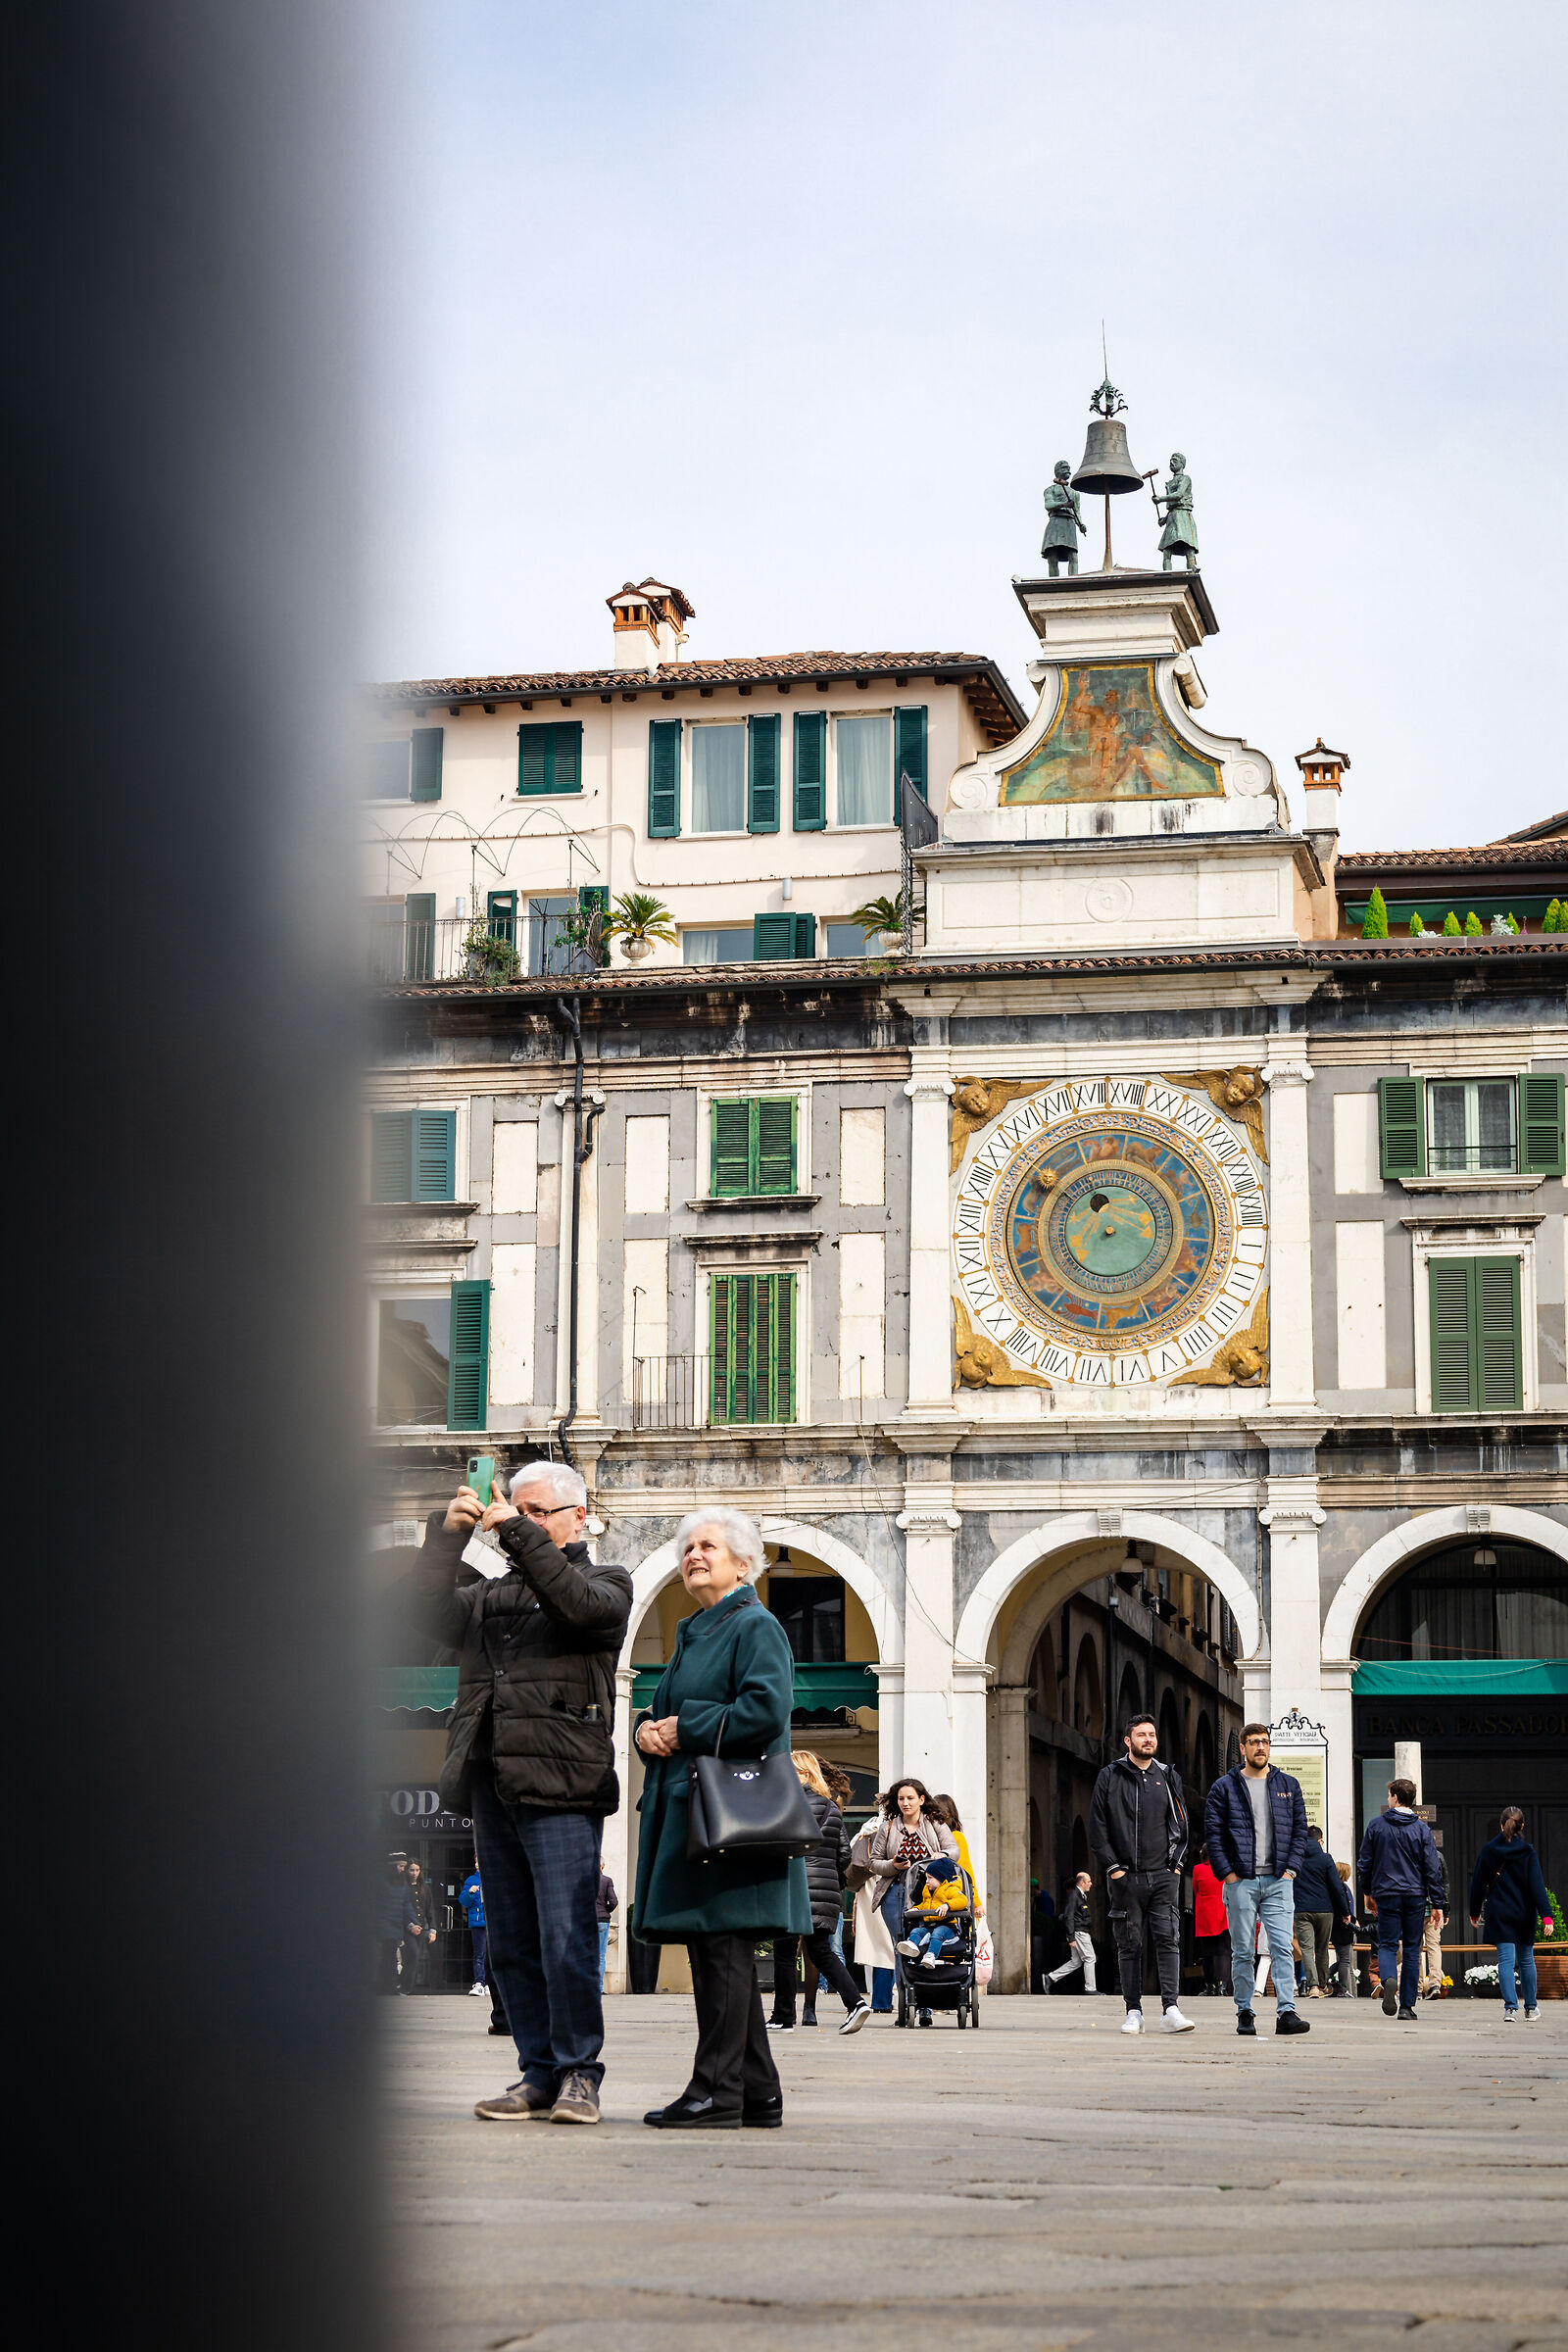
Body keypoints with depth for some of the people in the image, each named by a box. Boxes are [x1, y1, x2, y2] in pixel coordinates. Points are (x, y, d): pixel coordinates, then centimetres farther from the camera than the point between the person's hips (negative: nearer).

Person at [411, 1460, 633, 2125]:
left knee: (565, 1939, -9)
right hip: (492, 1790, 6)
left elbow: (581, 1604, -15)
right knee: (510, 1944, 7)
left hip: (560, 1789, -6)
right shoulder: (491, 1594, 22)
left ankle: (577, 2074, -3)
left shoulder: (606, 1583, 8)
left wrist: (519, 1533, -15)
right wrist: (447, 1536, -3)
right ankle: (539, 2074, 12)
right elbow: (430, 1612, 7)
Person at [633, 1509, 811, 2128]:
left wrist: (685, 1730, -13)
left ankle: (717, 2093, -9)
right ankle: (757, 2093, 14)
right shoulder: (693, 1635, 23)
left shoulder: (755, 1627, -5)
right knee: (718, 1953, 10)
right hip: (686, 1807, 10)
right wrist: (650, 1730, 3)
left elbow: (766, 1711, -19)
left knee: (721, 1949, -10)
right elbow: (667, 1711, 27)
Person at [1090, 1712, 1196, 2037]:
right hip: (1125, 1876, -1)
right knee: (1129, 1944, 3)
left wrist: (1177, 1862, 5)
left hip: (1164, 1875, 1)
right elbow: (1098, 1828, 3)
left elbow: (1181, 1824, 16)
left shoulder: (1168, 1777, 11)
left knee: (1168, 1939, -8)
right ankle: (1133, 2011, 9)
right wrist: (1112, 1866, -5)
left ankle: (1170, 2010, -13)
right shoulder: (1110, 1777, 4)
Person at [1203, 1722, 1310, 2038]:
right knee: (1243, 1952, 2)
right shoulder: (1225, 1787, 5)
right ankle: (1244, 2013, 9)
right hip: (1241, 1881, -1)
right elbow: (1213, 1832, 2)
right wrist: (1226, 1872, -7)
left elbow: (1300, 1830, 13)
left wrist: (1291, 1867, 0)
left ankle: (1286, 2012, -12)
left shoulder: (1288, 1785, 13)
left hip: (1279, 1881, 1)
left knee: (1282, 1948, -8)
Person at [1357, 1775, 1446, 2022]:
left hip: (1386, 1895, -1)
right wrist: (1438, 1904, 4)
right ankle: (1407, 2006, 5)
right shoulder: (1421, 1829, 0)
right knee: (1412, 1949, 7)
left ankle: (1389, 1979, -28)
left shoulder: (1376, 1826, 0)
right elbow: (1433, 1869, -1)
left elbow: (1364, 1863, 6)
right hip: (1415, 1896, 1)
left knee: (1387, 1944, 5)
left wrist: (1367, 1892, 20)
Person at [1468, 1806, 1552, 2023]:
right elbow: (1537, 1885, -11)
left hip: (1499, 1915, -1)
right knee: (1526, 1959, 15)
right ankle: (1530, 2008, 23)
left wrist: (1474, 1912, 17)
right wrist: (1546, 1915, -14)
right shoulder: (1528, 1852, -4)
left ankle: (1510, 2006, -21)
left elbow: (1478, 1884, 4)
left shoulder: (1488, 1851, -1)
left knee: (1506, 1960, -4)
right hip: (1524, 1914, 1)